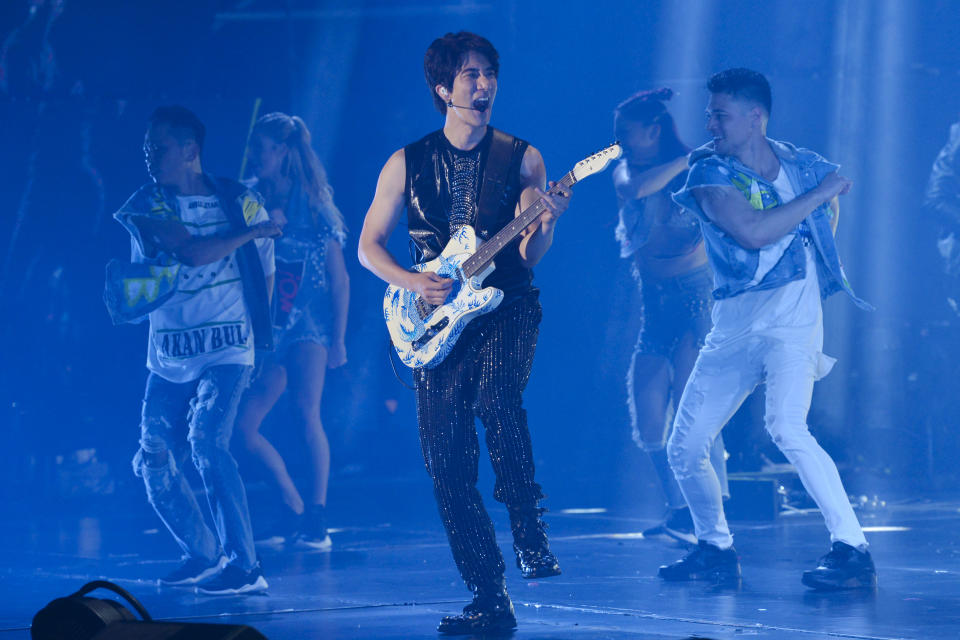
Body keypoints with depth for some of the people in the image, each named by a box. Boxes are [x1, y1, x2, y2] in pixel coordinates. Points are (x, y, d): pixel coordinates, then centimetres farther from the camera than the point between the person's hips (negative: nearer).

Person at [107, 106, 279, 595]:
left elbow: (265, 273, 11)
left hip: (226, 351, -3)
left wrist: (248, 330, 8)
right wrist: (251, 231, -10)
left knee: (207, 443, -22)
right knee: (154, 462, 4)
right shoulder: (146, 205, -1)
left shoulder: (239, 201, 0)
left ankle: (245, 567, -19)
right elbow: (192, 251, -18)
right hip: (168, 357, 3)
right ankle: (204, 554, 24)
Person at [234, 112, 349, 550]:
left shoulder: (314, 206, -2)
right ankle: (295, 510, 11)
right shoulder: (250, 201, 11)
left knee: (305, 411, -22)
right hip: (268, 328, 5)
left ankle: (317, 520, -20)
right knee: (243, 426, -2)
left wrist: (338, 340, -6)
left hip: (309, 321, -5)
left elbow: (339, 280, -1)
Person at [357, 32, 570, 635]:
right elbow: (369, 245, 8)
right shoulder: (408, 164, 7)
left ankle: (530, 533, -21)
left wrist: (547, 220, -25)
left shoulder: (521, 158, 4)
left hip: (507, 308, -2)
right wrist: (414, 282, -9)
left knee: (497, 393, -34)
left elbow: (528, 255, -3)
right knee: (448, 465, -4)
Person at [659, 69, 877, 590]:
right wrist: (817, 193, -13)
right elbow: (752, 232, -17)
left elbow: (834, 195, 29)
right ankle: (715, 548, 25)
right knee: (684, 448, 2)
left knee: (785, 425, -26)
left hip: (793, 316, -3)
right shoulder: (709, 171, 0)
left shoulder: (800, 165, 4)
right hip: (733, 326, 3)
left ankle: (852, 551, -23)